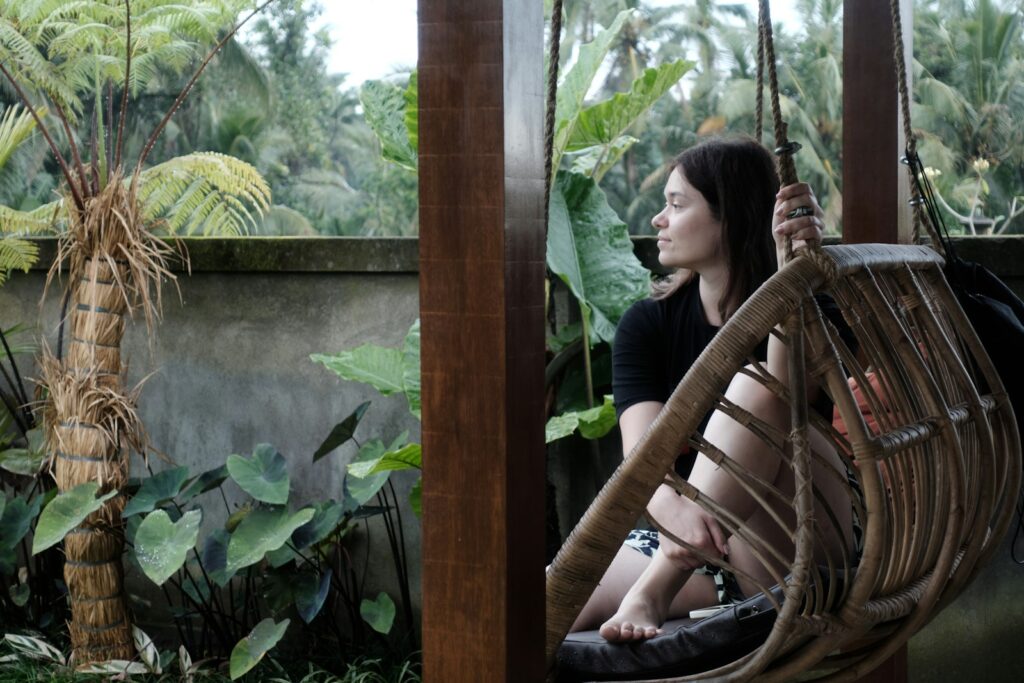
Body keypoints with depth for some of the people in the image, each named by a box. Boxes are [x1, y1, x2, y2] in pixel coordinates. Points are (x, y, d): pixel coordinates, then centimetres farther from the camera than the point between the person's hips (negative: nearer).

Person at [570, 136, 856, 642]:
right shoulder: (648, 324, 6)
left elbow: (787, 395, -25)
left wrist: (792, 266, -33)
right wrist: (675, 510, -34)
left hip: (791, 558, 0)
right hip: (678, 547, 1)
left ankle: (654, 593, -35)